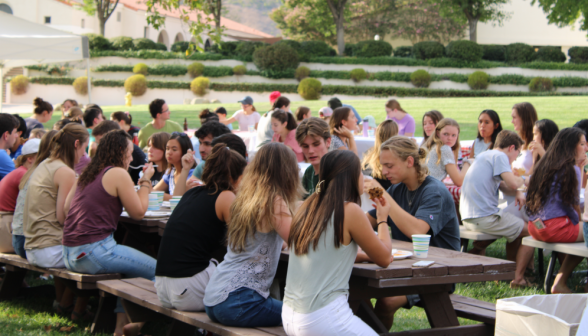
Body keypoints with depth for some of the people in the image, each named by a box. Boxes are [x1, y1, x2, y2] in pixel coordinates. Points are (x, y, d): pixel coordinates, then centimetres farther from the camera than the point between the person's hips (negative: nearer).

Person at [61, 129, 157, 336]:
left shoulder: (86, 175, 16)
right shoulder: (118, 174, -7)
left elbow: (66, 207, 23)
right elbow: (138, 212, -5)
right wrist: (145, 181, 9)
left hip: (69, 255, 9)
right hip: (93, 252, -9)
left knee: (132, 266, 26)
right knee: (155, 271, 0)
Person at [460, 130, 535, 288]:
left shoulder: (484, 156, 21)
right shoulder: (499, 156, -8)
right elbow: (512, 183, -22)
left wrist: (518, 192, 7)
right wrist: (521, 179, 1)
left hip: (468, 218, 10)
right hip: (485, 218, -10)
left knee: (517, 227, 28)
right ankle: (518, 278, -5)